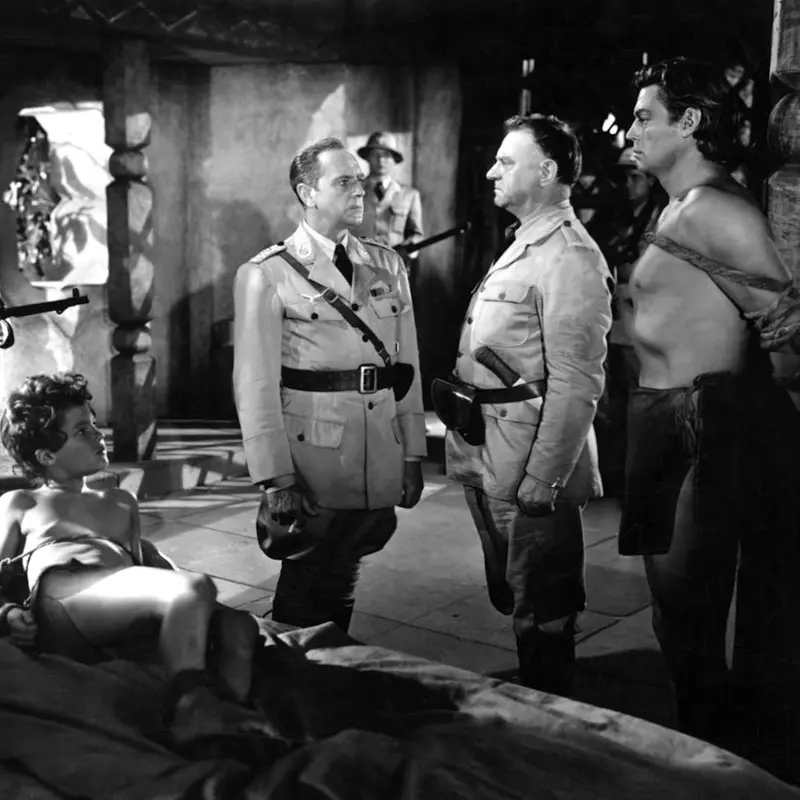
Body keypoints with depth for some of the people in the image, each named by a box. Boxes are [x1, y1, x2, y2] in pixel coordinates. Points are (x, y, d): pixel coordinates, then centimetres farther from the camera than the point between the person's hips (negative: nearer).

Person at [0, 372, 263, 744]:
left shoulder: (120, 502, 37)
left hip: (128, 624, 5)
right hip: (61, 596, -5)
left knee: (238, 625, -22)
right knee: (194, 589, -32)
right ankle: (188, 707, -35)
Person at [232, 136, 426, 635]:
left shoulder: (388, 266, 9)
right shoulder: (267, 275, -6)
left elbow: (407, 364, 10)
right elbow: (256, 384, -9)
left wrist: (413, 455, 7)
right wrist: (275, 478, -13)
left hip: (381, 460, 4)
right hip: (311, 459, -4)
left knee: (343, 586, 15)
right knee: (304, 599, 6)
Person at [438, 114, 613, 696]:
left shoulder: (570, 258, -16)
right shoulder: (522, 245, 15)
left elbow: (576, 385, -22)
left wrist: (543, 479, -23)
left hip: (531, 459, -10)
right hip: (489, 461, 10)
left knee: (541, 610, 3)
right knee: (511, 597, 21)